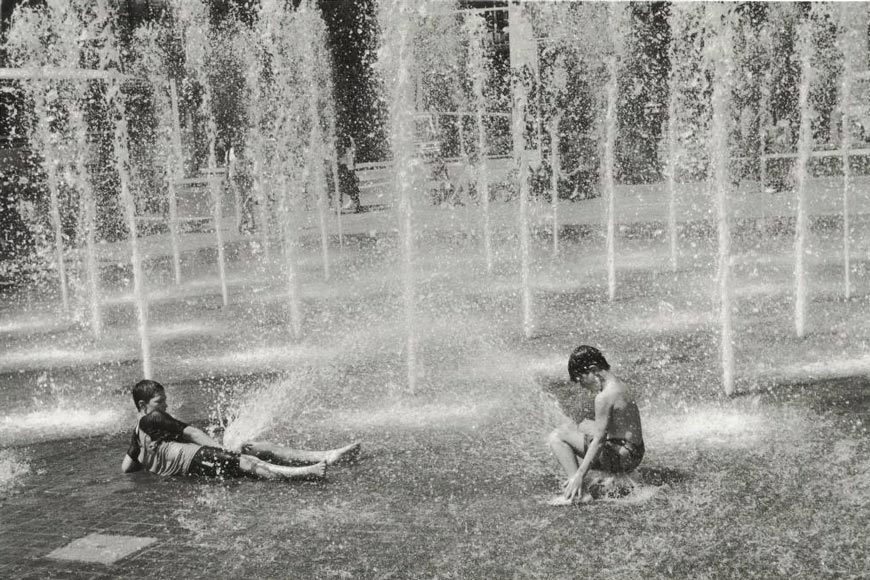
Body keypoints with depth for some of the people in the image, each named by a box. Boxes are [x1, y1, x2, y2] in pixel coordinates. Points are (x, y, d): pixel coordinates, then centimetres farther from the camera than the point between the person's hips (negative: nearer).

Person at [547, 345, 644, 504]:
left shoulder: (604, 397, -20)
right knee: (584, 426, 31)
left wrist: (579, 475, -17)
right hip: (634, 455, 10)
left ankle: (579, 493, -13)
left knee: (557, 437, -9)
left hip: (621, 458, -10)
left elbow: (599, 441, -20)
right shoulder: (621, 386, 9)